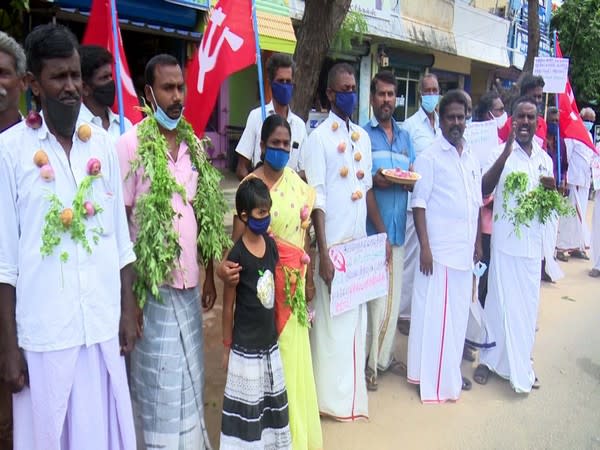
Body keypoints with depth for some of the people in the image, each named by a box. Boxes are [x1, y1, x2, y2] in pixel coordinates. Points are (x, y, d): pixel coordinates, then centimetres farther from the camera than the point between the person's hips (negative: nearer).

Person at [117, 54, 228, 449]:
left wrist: (210, 276, 11)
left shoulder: (195, 145, 8)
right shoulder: (132, 144, -9)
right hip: (153, 286, -5)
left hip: (190, 283, 5)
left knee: (191, 377, 17)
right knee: (160, 382, 7)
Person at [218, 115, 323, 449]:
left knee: (293, 352, 14)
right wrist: (225, 263, -39)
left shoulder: (298, 184, 4)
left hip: (294, 280, 5)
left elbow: (304, 235, 11)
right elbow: (238, 236, -19)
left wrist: (309, 279, 13)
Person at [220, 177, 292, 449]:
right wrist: (227, 346, -5)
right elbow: (228, 305, -11)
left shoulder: (271, 244, 0)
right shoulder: (237, 256, -18)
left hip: (270, 341, 6)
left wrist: (276, 330, 13)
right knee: (247, 404, 8)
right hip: (246, 346, -6)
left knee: (272, 400, 20)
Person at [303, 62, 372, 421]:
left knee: (357, 316, 14)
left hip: (360, 241, 6)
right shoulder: (319, 136, -7)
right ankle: (333, 396, 19)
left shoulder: (363, 136, 12)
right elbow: (317, 199, -12)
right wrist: (323, 253, -16)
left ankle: (353, 389, 30)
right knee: (331, 317, 3)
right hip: (333, 243, -6)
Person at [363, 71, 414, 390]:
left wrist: (400, 179, -10)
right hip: (372, 229, -5)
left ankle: (385, 356, 26)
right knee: (373, 297, -3)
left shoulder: (405, 136, 15)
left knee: (393, 296, 12)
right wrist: (380, 230, -15)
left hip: (397, 228, 6)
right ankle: (368, 363, 11)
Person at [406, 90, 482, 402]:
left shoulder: (472, 159, 13)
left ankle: (452, 371, 30)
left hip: (465, 250, 6)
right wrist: (424, 247, -16)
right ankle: (431, 377, 13)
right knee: (433, 313, 0)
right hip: (438, 249, -6)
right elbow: (419, 204, -10)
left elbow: (477, 205, 17)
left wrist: (478, 243, 14)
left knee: (458, 312, 14)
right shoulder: (429, 158, -6)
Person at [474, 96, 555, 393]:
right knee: (499, 301, 3)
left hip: (532, 242, 5)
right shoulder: (501, 152, -6)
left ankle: (521, 363, 29)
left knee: (527, 304, 13)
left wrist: (552, 190, -6)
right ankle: (488, 359, 20)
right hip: (505, 240, -5)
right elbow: (484, 189, -22)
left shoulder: (544, 157, 10)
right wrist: (507, 151, -29)